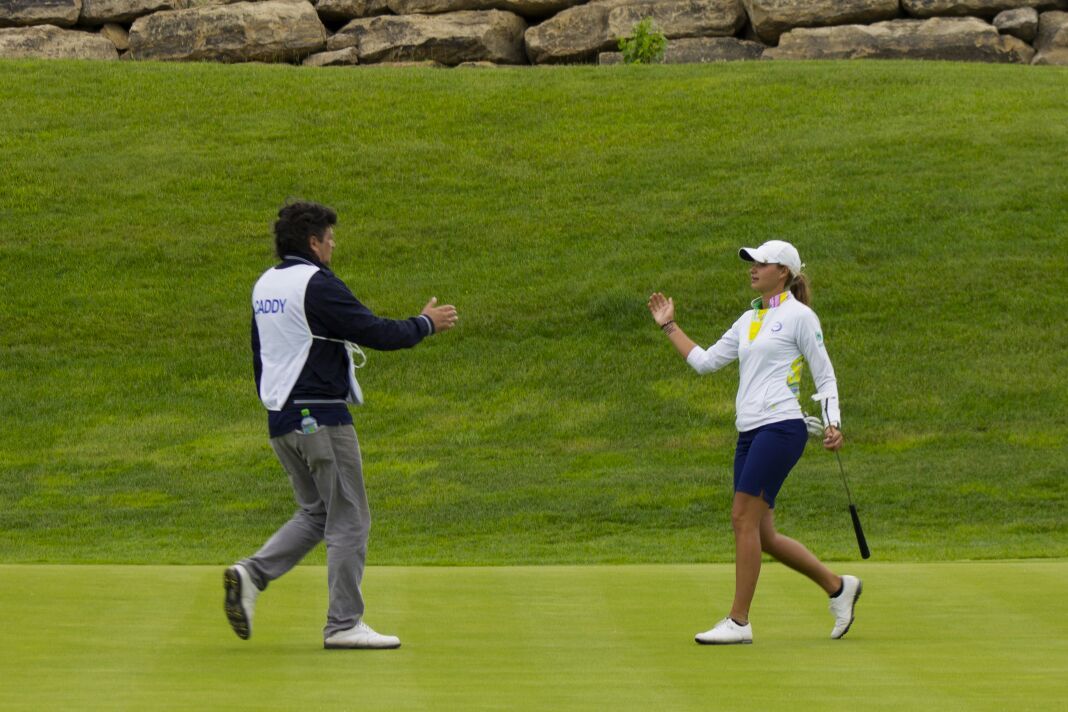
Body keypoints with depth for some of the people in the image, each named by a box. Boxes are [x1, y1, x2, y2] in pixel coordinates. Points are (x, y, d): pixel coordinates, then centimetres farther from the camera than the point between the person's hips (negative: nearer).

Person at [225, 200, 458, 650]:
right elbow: (376, 333, -15)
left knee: (315, 514, 17)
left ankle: (252, 574, -1)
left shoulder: (264, 286, 13)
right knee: (349, 520, -1)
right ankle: (344, 625, 0)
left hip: (280, 421, 9)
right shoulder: (317, 285, -14)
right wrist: (427, 323, 1)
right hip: (321, 419, -9)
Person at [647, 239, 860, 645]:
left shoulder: (798, 316, -3)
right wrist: (669, 326, 18)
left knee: (744, 519, -12)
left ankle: (739, 622, -8)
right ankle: (838, 587, 20)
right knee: (762, 535, 5)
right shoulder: (748, 320, 19)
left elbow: (825, 374, -2)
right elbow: (705, 361, 21)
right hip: (749, 433, 8)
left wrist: (832, 423, -12)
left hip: (780, 427, -8)